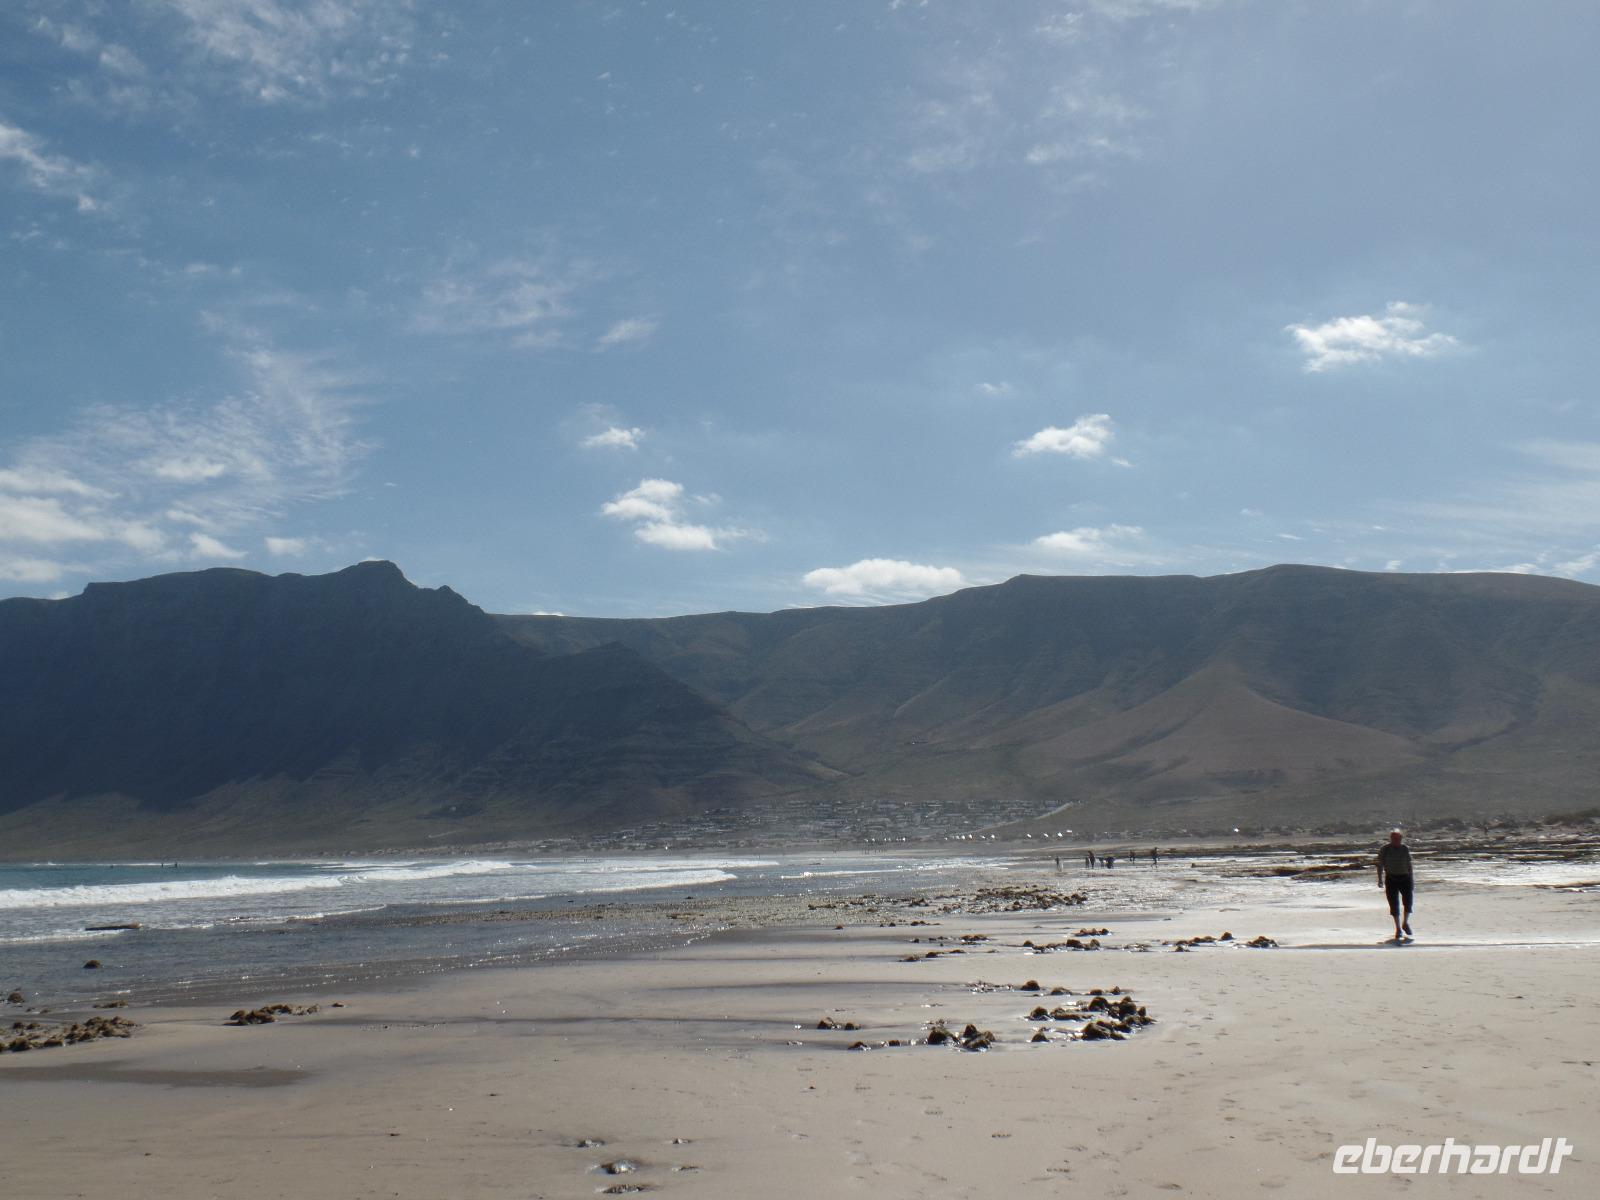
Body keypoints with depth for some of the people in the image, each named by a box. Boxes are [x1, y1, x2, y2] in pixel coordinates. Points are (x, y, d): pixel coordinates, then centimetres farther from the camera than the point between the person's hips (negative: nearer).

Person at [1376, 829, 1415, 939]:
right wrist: (1380, 880, -6)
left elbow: (1409, 865, 14)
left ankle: (1405, 923, 18)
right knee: (1394, 904, -1)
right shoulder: (1385, 850, -2)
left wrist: (1411, 880, 14)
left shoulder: (1405, 849, 5)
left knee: (1408, 901, -6)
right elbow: (1380, 865, 2)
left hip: (1404, 878, 2)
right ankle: (1398, 928, 9)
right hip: (1391, 879, -2)